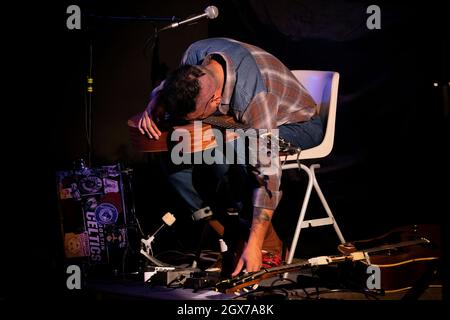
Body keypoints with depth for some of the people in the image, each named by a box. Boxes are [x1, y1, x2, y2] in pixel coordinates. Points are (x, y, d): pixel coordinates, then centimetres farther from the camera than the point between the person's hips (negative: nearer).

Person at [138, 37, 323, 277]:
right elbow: (166, 87, 2)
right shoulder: (195, 55, -21)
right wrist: (153, 107, -22)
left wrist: (253, 246, -40)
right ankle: (228, 233, -2)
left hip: (298, 123, -7)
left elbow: (268, 175, -39)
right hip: (241, 122, 7)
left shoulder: (251, 95, -40)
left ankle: (268, 248, -18)